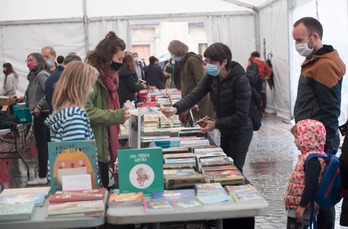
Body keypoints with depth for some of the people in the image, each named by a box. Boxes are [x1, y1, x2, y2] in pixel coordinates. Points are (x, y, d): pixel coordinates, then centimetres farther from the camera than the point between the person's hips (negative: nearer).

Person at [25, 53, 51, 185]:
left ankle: (42, 177, 1)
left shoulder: (41, 75, -15)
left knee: (41, 145, -5)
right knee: (47, 144, 14)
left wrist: (38, 106, -22)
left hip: (41, 114, -10)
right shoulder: (36, 75, 14)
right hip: (44, 113, 10)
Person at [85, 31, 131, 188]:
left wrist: (121, 112, 11)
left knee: (103, 188, 15)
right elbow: (87, 111, -25)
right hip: (93, 149, -10)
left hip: (103, 146, 10)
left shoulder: (106, 76, 14)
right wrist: (117, 116, -25)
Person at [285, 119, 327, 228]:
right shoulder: (309, 156, 11)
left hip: (300, 207, -10)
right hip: (298, 204, 10)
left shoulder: (313, 159, -21)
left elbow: (311, 185, -26)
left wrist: (302, 206, -24)